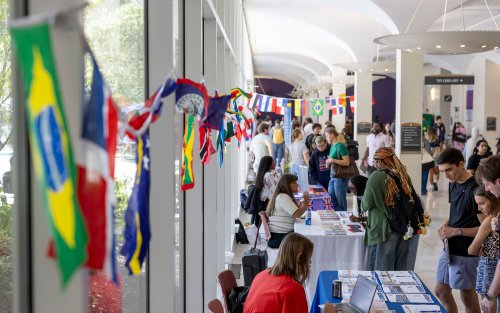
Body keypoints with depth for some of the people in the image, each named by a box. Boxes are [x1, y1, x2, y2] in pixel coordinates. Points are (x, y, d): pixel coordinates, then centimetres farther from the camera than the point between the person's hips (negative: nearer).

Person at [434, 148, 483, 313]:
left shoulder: (474, 190, -19)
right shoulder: (454, 185, 6)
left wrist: (456, 231, -22)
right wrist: (445, 225, 0)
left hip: (465, 252, -8)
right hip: (449, 248, 8)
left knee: (467, 296, 5)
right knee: (440, 291, 16)